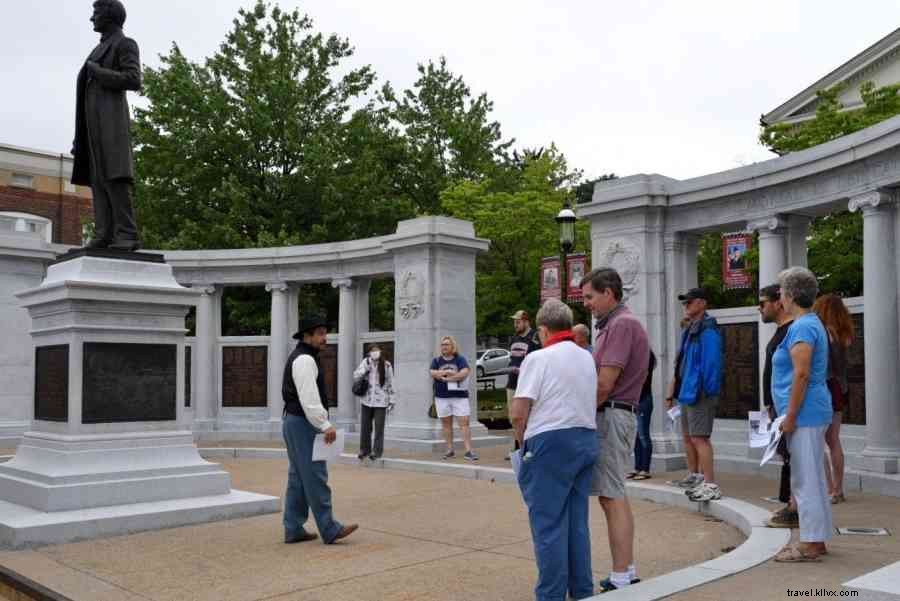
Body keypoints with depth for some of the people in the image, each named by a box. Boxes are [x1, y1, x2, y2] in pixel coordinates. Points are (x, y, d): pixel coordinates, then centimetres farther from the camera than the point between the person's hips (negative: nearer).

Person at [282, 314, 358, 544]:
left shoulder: (300, 358, 18)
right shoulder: (305, 360, -15)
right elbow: (309, 399, -23)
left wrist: (322, 424, 20)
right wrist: (325, 426, -21)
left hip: (294, 422, 11)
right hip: (303, 424, -11)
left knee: (298, 478, 12)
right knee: (315, 477, -8)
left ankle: (293, 530, 16)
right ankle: (329, 530, -4)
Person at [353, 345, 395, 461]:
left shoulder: (386, 365, -4)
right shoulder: (366, 362, 3)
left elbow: (390, 384, 0)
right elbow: (355, 376, -3)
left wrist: (391, 400, -2)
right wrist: (367, 366, -15)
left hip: (380, 402, -2)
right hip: (366, 400, 3)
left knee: (379, 428, 3)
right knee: (365, 427, 9)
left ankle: (377, 451, 14)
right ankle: (364, 450, 23)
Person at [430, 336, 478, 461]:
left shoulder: (460, 359, 3)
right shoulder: (436, 360, 9)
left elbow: (464, 373, -13)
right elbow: (433, 373, -8)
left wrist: (445, 377, -12)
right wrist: (450, 373, -13)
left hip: (460, 396, -2)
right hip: (442, 397, 3)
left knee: (464, 423, -8)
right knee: (446, 424, 7)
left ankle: (468, 451, -10)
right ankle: (450, 450, 14)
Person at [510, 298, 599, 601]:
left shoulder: (539, 358, -10)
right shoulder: (588, 358, 10)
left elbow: (518, 413, -14)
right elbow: (592, 402, 14)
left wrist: (523, 441, 5)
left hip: (550, 442, -7)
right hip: (587, 439, 7)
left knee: (549, 524, 1)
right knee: (577, 521, 15)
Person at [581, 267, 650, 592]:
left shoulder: (622, 324, -14)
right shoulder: (612, 325, 18)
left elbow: (604, 385, -19)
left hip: (611, 416, -11)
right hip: (612, 415, 11)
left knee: (612, 497, -7)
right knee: (613, 495, 15)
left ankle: (620, 580, -2)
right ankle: (626, 571, 23)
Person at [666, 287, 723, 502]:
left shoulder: (708, 330, -14)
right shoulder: (690, 330, 17)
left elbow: (711, 363, -20)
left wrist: (704, 390, -22)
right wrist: (673, 392, 21)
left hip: (700, 394, -10)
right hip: (687, 392, 11)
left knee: (699, 437, -12)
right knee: (688, 436, 19)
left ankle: (710, 485, -11)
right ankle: (694, 475, 34)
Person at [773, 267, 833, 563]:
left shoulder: (802, 327, -15)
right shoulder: (813, 323, 16)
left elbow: (802, 374, -21)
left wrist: (790, 417, -19)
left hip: (804, 414, -10)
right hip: (814, 414, 10)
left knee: (805, 480, -4)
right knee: (813, 479, 15)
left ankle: (810, 544, 2)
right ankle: (816, 540, 23)